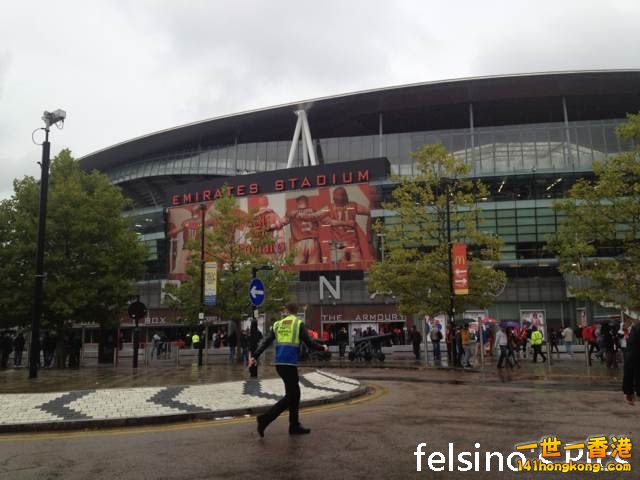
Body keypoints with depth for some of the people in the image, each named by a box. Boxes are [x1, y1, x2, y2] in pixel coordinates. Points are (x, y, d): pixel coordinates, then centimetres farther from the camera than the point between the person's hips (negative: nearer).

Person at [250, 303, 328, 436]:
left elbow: (265, 342, 5)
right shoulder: (299, 324, -2)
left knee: (295, 394, 15)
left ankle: (295, 426, 18)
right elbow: (309, 343, -5)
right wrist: (323, 347, 12)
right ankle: (265, 419, -13)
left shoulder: (277, 324, 13)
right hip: (290, 364, -7)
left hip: (279, 363, 7)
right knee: (290, 396, -1)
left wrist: (255, 356, 2)